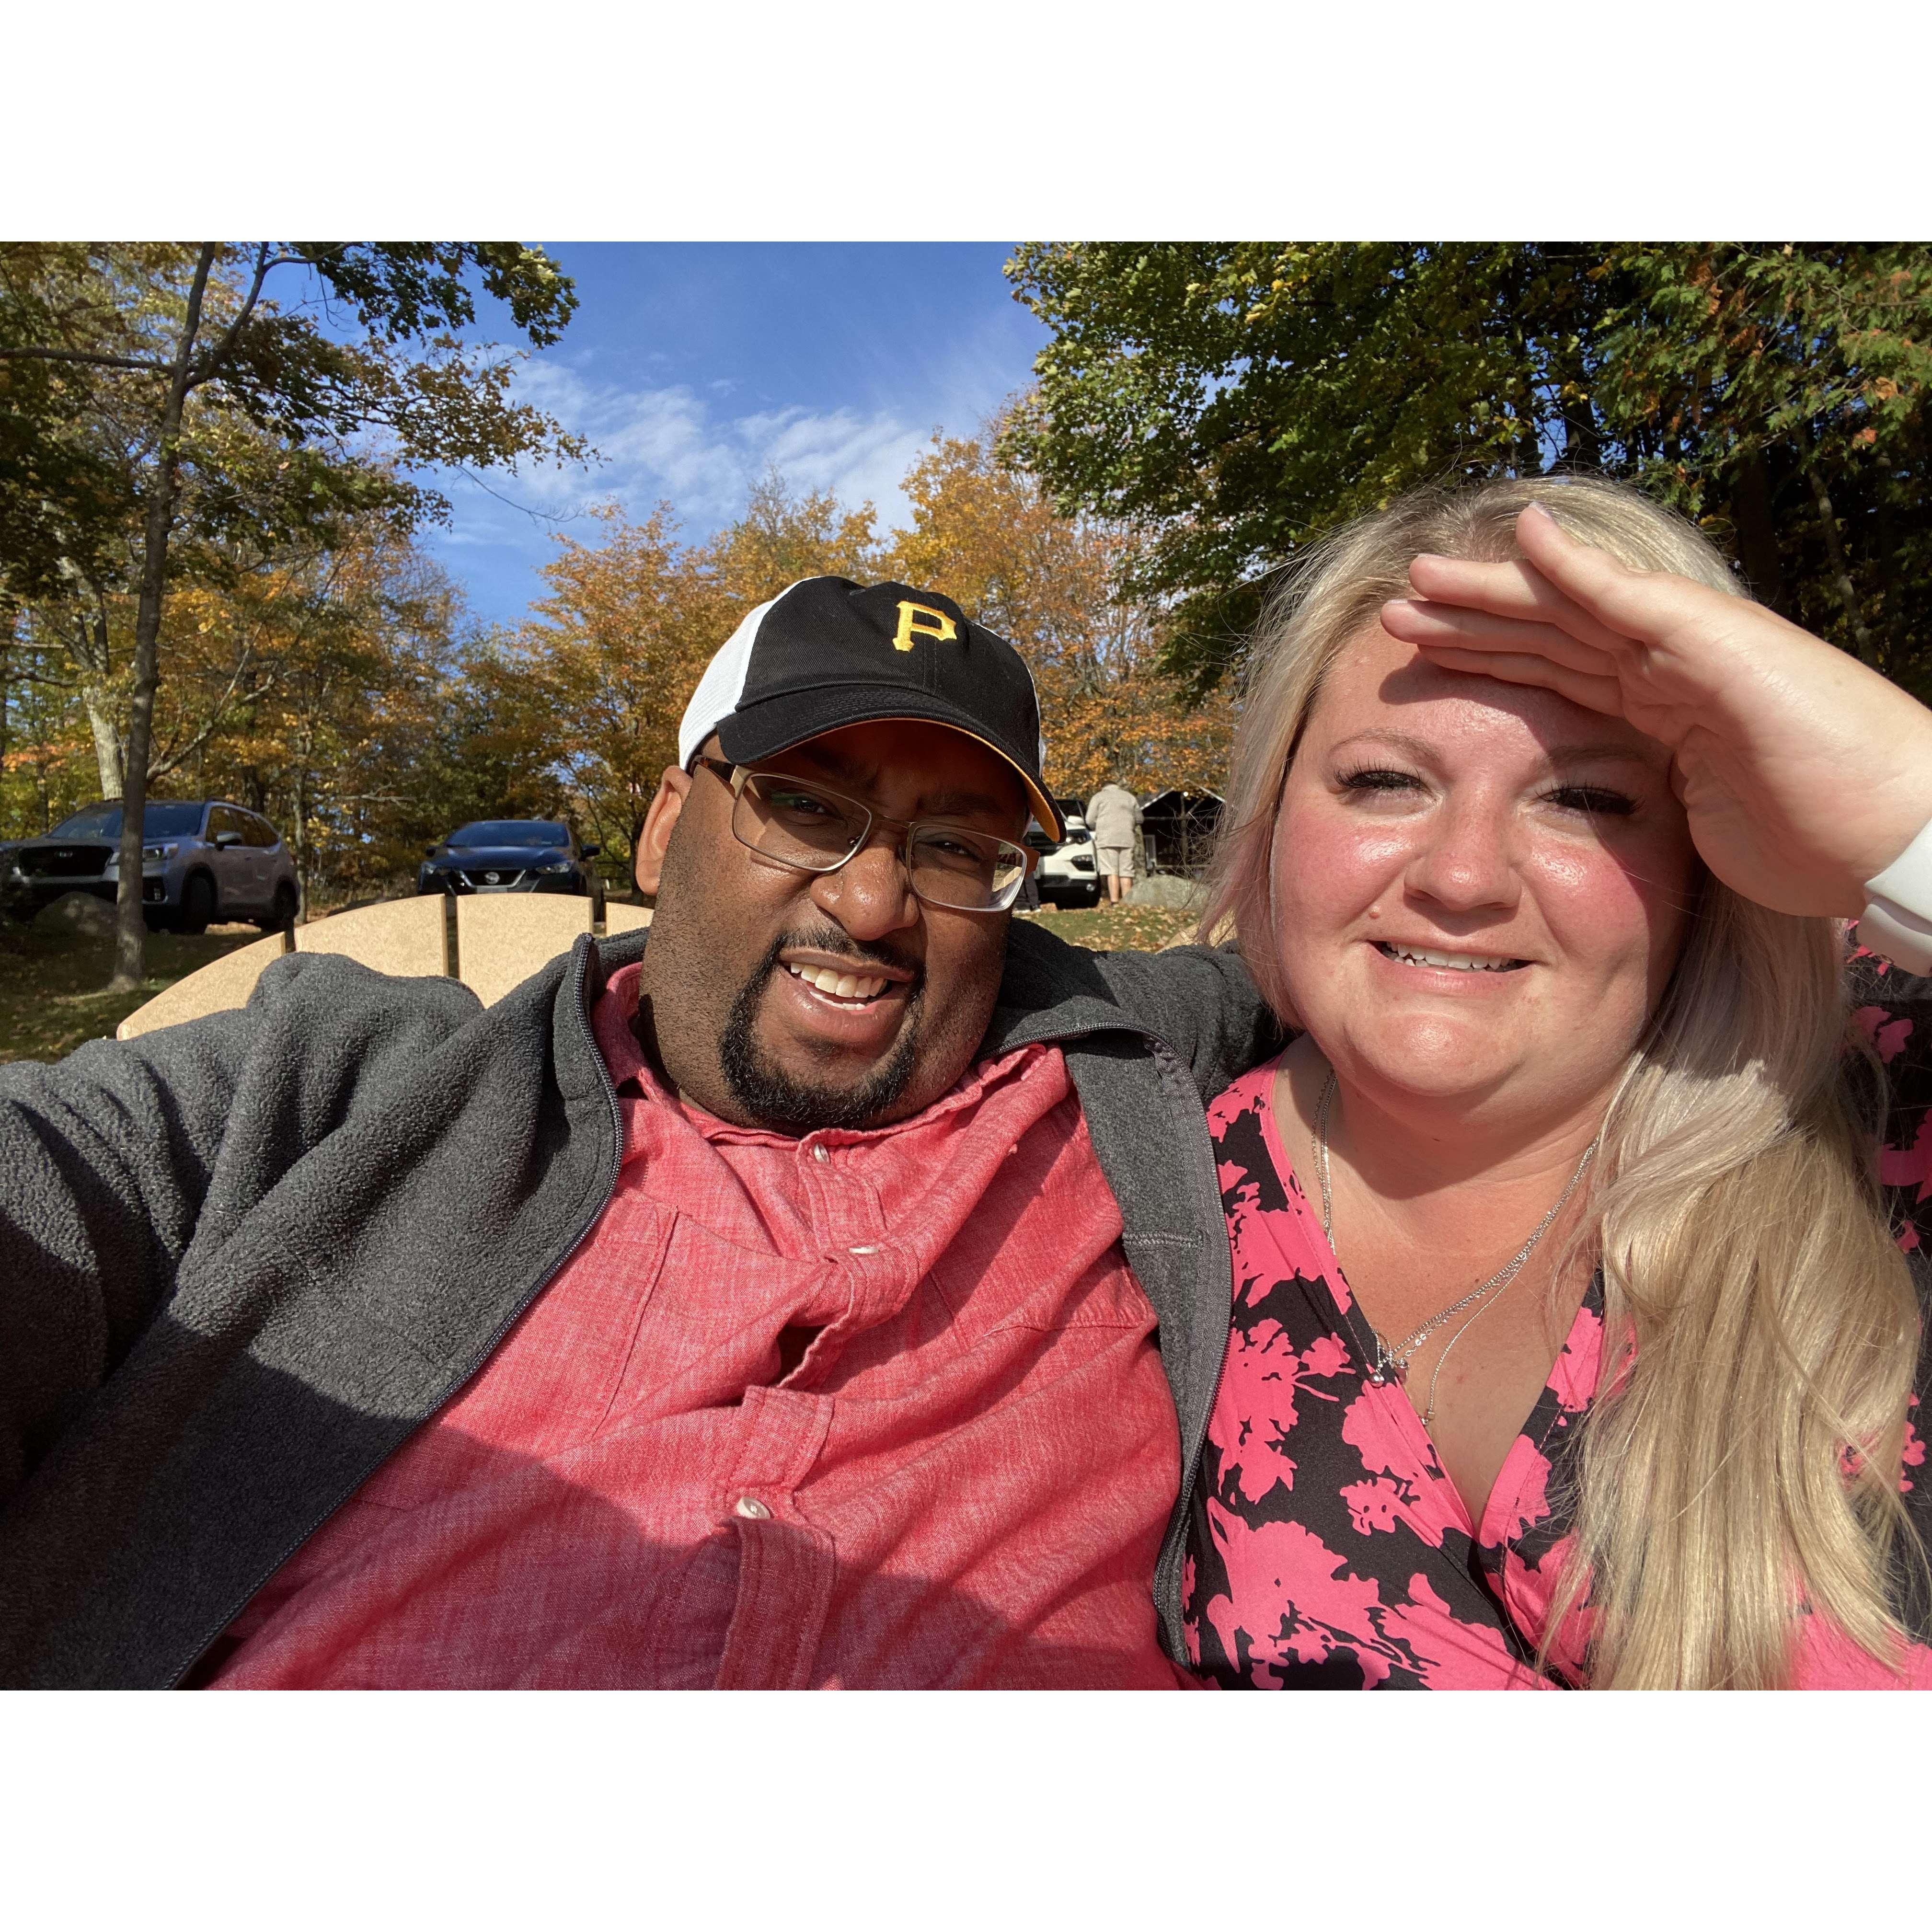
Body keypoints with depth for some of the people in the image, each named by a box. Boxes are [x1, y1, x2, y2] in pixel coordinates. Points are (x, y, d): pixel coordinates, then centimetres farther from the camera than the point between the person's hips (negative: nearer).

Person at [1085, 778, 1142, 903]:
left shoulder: (1099, 797, 9)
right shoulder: (1130, 797, 21)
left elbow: (1090, 820, 2)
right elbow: (1139, 820, 20)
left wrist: (1098, 829, 19)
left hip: (1107, 839, -3)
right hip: (1127, 839, 4)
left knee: (1112, 872, -9)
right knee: (1126, 873, 4)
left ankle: (1114, 902, -17)